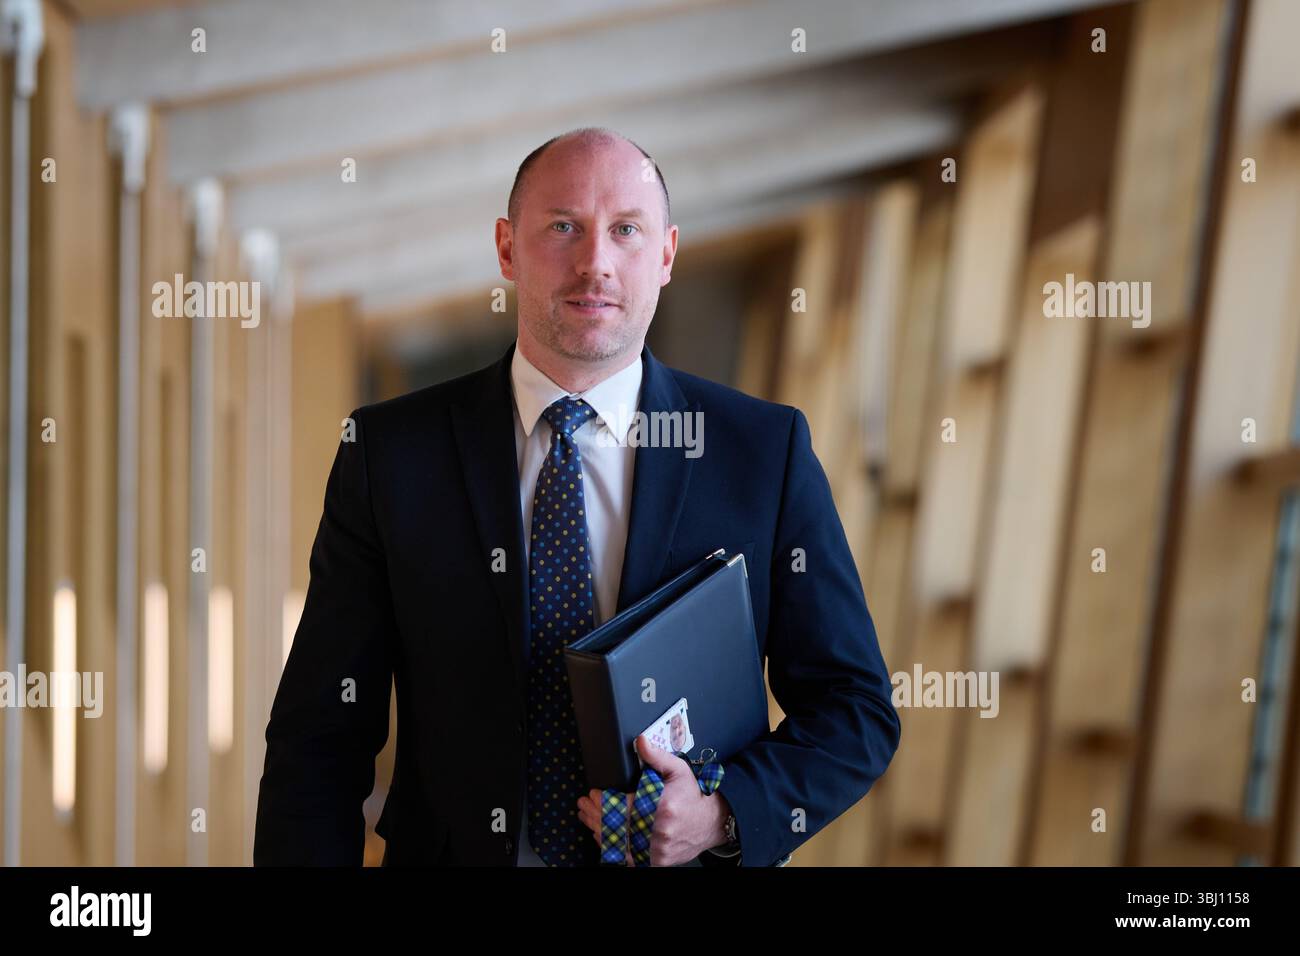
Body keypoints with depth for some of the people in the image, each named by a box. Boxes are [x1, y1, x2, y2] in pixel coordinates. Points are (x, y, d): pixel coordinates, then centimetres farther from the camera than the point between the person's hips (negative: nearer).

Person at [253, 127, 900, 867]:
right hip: (455, 851, 1)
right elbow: (320, 736, -6)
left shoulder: (765, 448, -8)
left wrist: (726, 814, -20)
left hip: (689, 856, 0)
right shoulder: (393, 451, -8)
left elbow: (857, 709, -5)